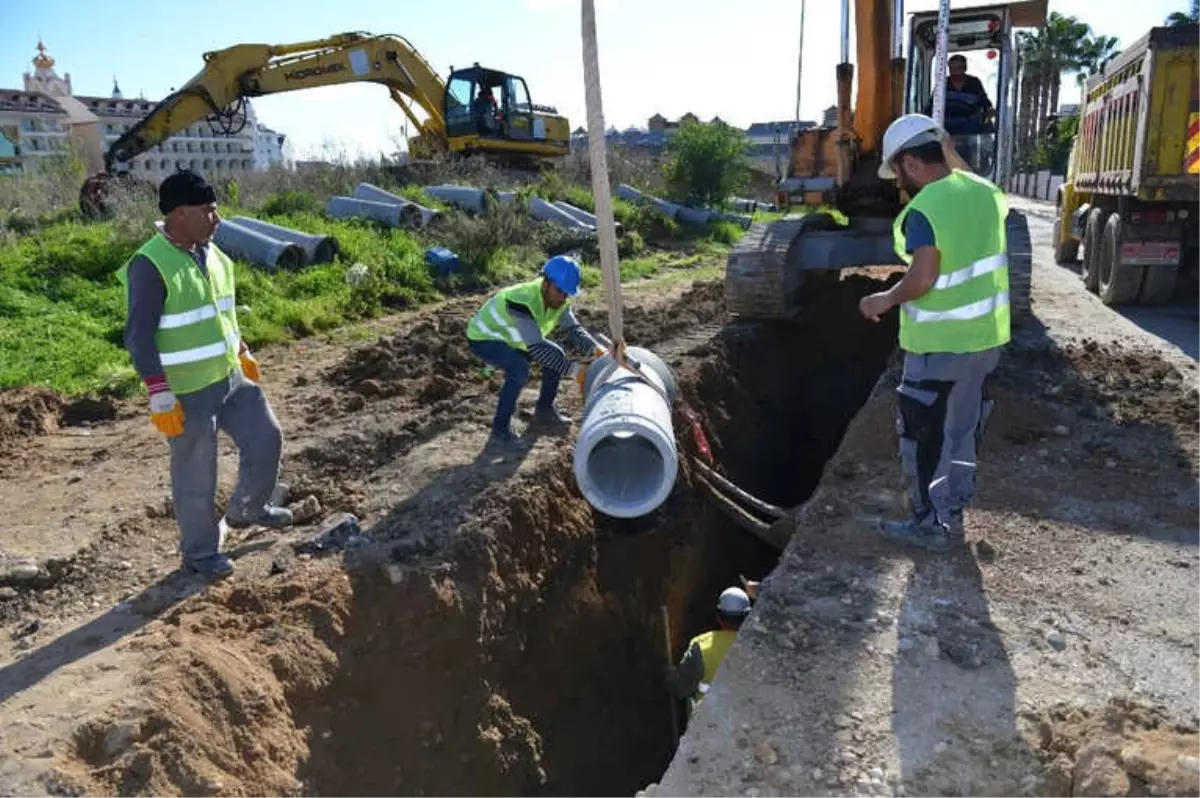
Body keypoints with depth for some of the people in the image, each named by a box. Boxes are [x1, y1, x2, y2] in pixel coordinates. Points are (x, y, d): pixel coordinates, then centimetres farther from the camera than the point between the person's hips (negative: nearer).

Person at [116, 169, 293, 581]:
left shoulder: (211, 253, 5)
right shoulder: (150, 266, -20)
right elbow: (139, 337, -20)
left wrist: (243, 354, 22)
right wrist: (160, 397, -21)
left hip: (230, 377, 8)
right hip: (187, 393, -8)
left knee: (267, 439, 17)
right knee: (196, 476, 6)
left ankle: (247, 509, 40)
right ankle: (199, 553, 25)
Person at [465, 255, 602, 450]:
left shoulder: (558, 299, -14)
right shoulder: (522, 300, -39)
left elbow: (574, 330, -14)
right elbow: (536, 347, -41)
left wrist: (596, 349, -33)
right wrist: (573, 370, -42)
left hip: (509, 337, 9)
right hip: (483, 337, -8)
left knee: (556, 355, 4)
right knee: (519, 368, -32)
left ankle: (544, 411, 19)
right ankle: (500, 430, -20)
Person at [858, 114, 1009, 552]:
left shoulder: (923, 211, -22)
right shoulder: (983, 191, 3)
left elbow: (922, 279, -27)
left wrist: (886, 300, -10)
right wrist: (950, 157, 27)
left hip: (940, 342, -8)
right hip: (986, 334, 9)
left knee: (924, 433, 6)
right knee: (963, 427, 20)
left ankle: (934, 523, 15)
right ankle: (952, 510, 34)